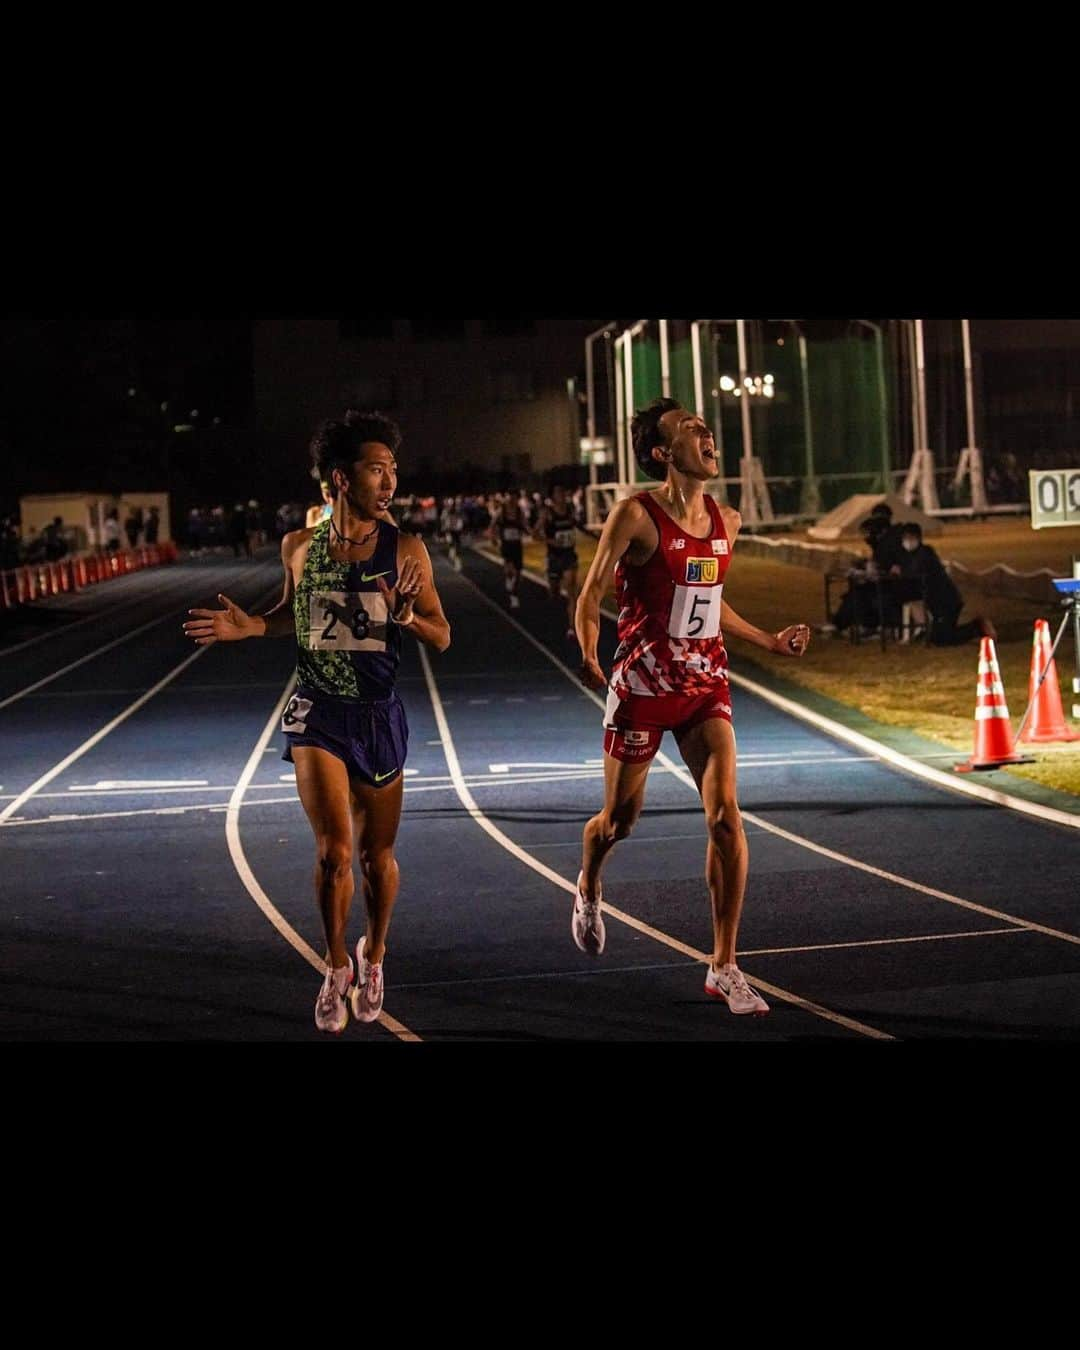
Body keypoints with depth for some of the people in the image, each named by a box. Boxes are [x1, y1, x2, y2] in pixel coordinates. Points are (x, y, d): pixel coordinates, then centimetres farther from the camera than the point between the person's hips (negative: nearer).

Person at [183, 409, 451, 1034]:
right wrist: (251, 625, 0)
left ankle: (373, 956, 37)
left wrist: (404, 615, -22)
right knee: (335, 852, -12)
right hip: (318, 712, 0)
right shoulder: (300, 546, 0)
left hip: (379, 716, 0)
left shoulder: (406, 549, -5)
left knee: (378, 855, 11)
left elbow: (442, 637, -2)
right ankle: (336, 966, 11)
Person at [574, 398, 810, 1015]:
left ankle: (725, 968, -4)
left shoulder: (726, 522, 7)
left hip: (706, 685, 4)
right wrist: (589, 656, -26)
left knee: (726, 816, -11)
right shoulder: (636, 515, -11)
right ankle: (589, 891, 47)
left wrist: (769, 641, 24)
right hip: (643, 685, -4)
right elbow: (591, 596, -9)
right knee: (620, 818, 10)